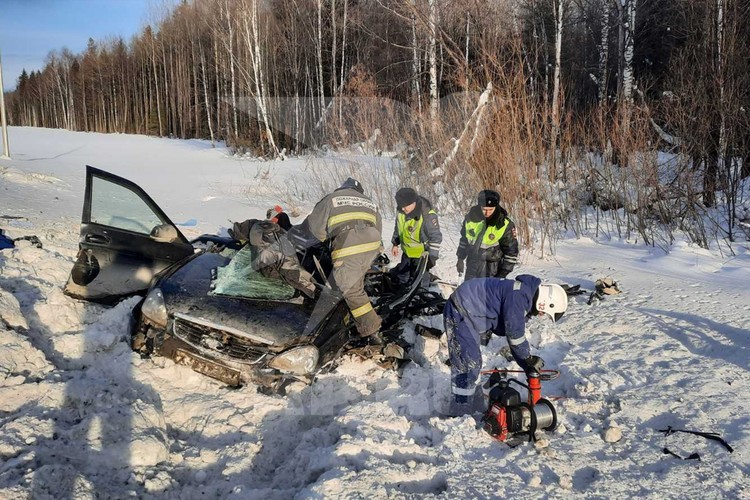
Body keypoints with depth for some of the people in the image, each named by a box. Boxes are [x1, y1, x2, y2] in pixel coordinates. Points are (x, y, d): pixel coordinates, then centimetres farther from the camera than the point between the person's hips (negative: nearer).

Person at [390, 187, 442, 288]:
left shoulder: (428, 215, -28)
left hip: (422, 255, -7)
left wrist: (432, 256, -23)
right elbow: (398, 229, 14)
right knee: (402, 277, 22)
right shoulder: (401, 213, -7)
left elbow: (436, 237, -23)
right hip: (407, 253, 7)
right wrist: (395, 244, 17)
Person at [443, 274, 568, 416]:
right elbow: (515, 334, -21)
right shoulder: (519, 294, -22)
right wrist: (530, 359, -7)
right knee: (467, 364, -10)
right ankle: (459, 414, -3)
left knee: (474, 362, 18)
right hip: (460, 312, -11)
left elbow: (517, 335, 20)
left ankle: (474, 406, 31)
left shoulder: (522, 302, 11)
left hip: (468, 314, 11)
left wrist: (528, 367, 18)